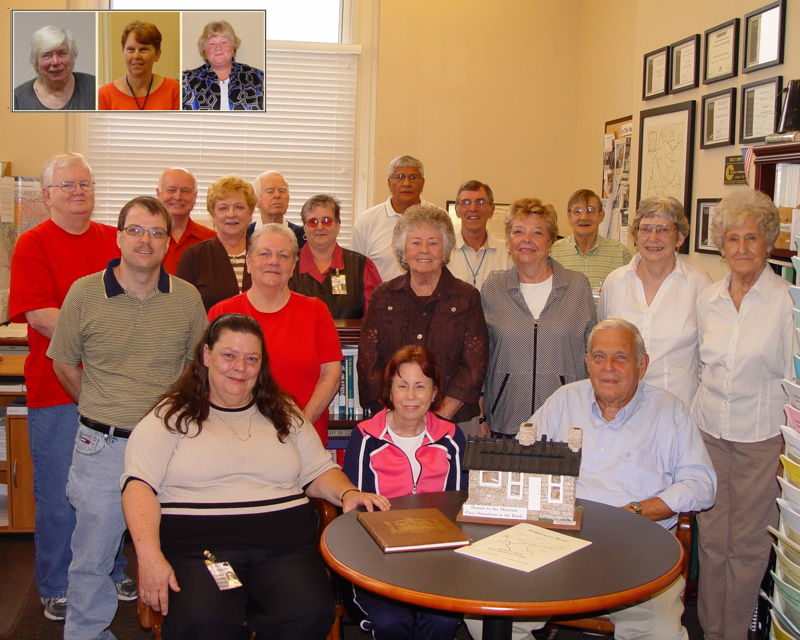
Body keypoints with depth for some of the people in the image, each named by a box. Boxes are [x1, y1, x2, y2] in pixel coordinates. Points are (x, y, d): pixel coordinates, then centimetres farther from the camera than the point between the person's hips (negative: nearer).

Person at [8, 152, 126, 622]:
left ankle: (113, 574, 32)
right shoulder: (33, 244, -4)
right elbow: (40, 316, -14)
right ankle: (57, 589, 23)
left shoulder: (115, 239, 9)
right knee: (59, 494, 6)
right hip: (57, 389, -4)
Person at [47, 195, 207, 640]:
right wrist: (104, 413, 6)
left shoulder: (188, 298, 0)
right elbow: (65, 364, 7)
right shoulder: (84, 293, -4)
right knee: (92, 557, 10)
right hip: (103, 447, -1)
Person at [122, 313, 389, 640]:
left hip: (285, 544, 3)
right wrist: (150, 556, -14)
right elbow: (139, 487, 0)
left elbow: (319, 473, 21)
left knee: (311, 613, -27)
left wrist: (347, 493, -1)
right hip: (197, 545, -3)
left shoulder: (284, 414, 22)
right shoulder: (171, 417, 9)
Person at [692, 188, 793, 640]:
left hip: (761, 437, -4)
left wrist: (788, 440, -8)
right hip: (709, 431, 4)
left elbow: (794, 375, -6)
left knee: (748, 543, 7)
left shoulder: (786, 300, -9)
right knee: (711, 539, 12)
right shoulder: (707, 299, 6)